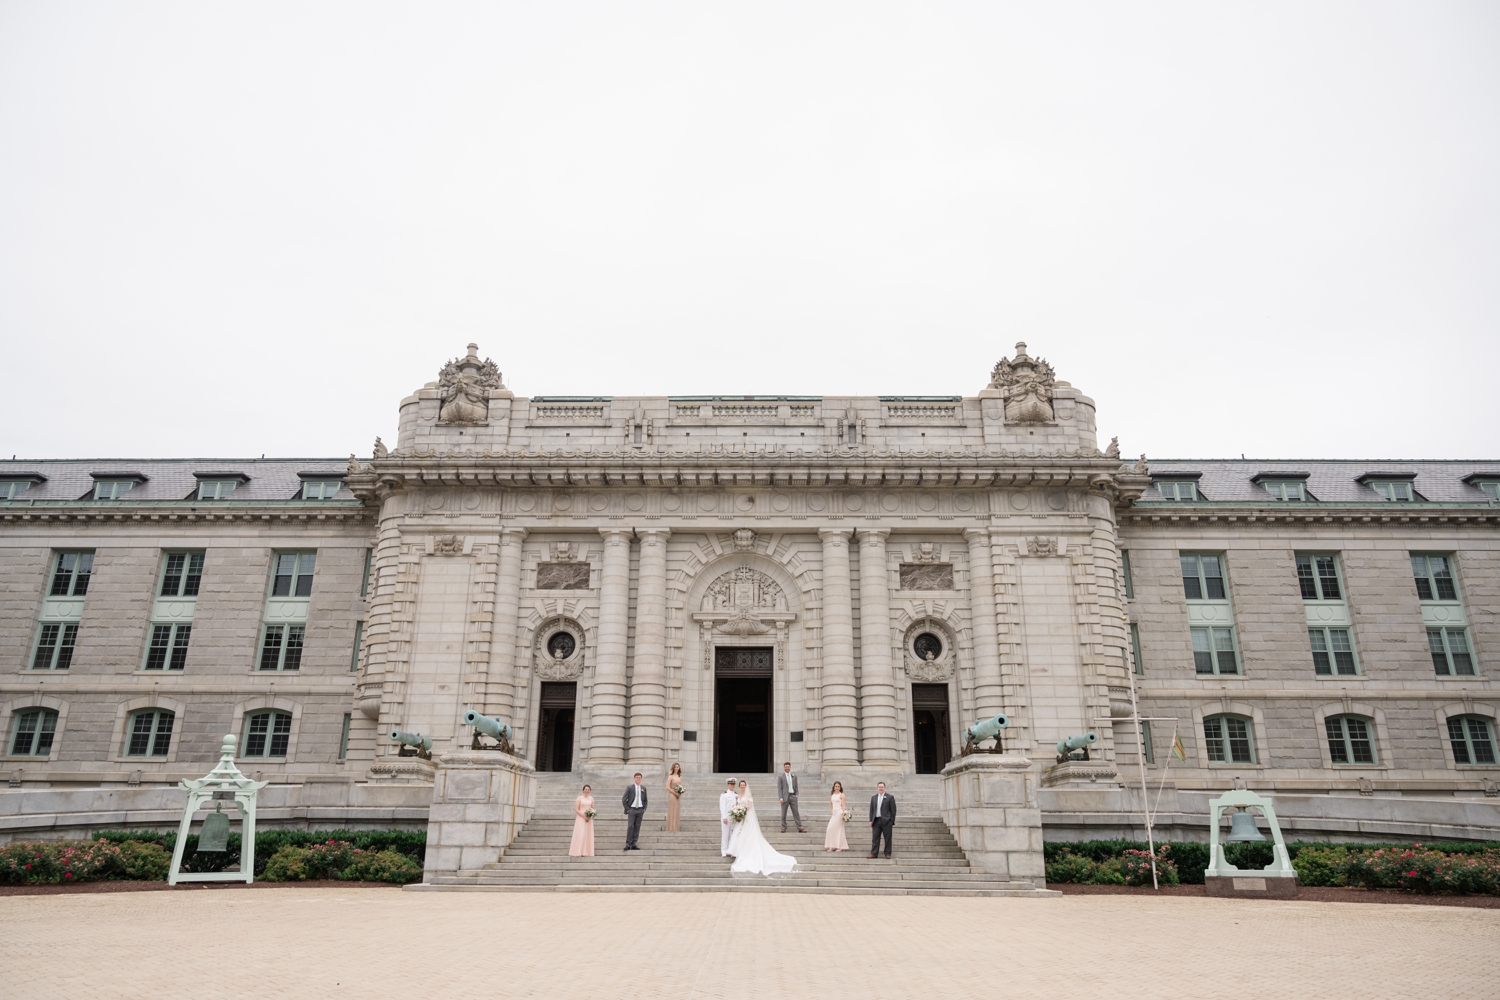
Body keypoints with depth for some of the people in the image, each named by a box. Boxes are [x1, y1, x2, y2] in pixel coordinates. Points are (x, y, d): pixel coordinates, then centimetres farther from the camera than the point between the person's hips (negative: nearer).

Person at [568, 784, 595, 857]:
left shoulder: (591, 798, 9)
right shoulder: (579, 798, -4)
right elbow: (576, 809, -9)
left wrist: (590, 816, -7)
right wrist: (584, 816, -15)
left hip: (589, 818, 5)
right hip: (581, 818, -4)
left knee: (588, 835, 3)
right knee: (580, 834, -9)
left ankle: (586, 852, 7)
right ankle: (578, 852, -6)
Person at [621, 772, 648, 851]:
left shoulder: (643, 788, 8)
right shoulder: (630, 788, -3)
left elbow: (645, 800, 17)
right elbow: (623, 800, -1)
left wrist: (644, 809, 6)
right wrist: (627, 809, -5)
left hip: (640, 810, 4)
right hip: (632, 809, -3)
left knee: (637, 827, 3)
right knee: (630, 826, -11)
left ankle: (633, 844, 7)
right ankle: (628, 844, -6)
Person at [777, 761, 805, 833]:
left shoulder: (794, 776, 10)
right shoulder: (780, 777, -1)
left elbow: (796, 787, 14)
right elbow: (779, 788, -4)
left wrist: (796, 795, 4)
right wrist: (781, 798, -11)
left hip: (793, 796, 3)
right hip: (785, 797, -3)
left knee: (796, 813, 2)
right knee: (783, 814, 3)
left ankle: (800, 828, 3)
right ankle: (783, 828, 13)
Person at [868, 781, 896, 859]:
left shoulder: (890, 797, -1)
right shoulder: (873, 797, 13)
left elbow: (893, 810, -3)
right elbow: (871, 810, 13)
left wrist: (892, 821, -8)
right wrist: (871, 820, 6)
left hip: (886, 821, -4)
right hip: (876, 820, 4)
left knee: (887, 838, 2)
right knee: (875, 838, 3)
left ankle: (887, 854, 10)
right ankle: (873, 853, 6)